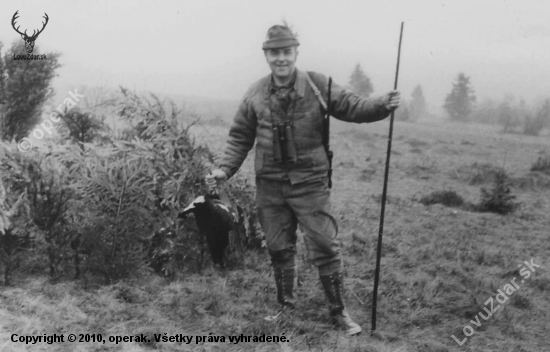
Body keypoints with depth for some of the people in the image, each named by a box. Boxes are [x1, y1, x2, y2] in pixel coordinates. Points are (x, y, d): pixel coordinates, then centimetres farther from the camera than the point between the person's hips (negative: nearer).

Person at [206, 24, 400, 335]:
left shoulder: (318, 86, -6)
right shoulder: (255, 95, 2)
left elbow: (353, 107, -9)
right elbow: (240, 138, 9)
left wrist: (383, 105, -28)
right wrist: (225, 169, -2)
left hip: (310, 184, -3)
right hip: (270, 186, 3)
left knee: (325, 247, -1)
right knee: (279, 249, 14)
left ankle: (339, 311, 14)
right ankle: (287, 307, 31)